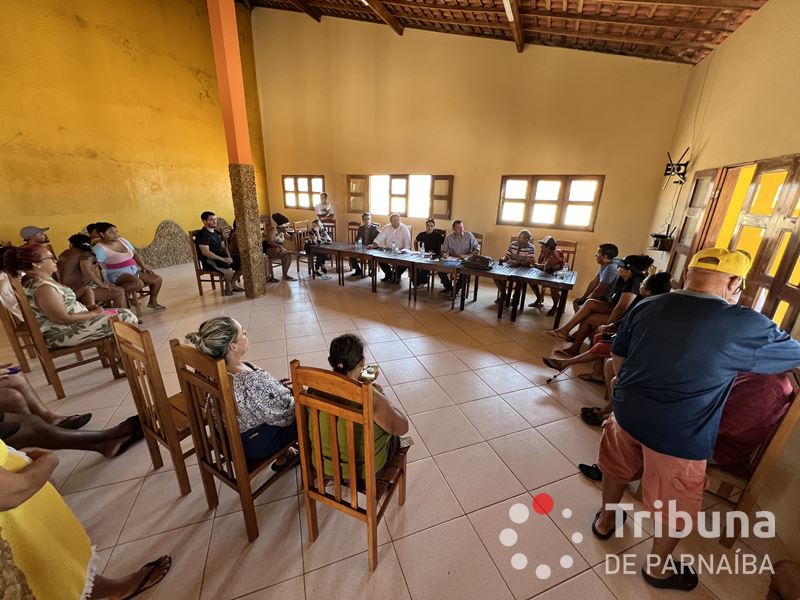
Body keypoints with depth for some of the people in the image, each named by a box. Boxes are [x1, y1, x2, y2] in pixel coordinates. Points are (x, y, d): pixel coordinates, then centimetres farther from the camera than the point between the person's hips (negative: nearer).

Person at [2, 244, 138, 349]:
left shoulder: (36, 279, 7)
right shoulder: (43, 287, -25)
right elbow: (64, 319, -25)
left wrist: (86, 308, 2)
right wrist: (94, 313, -14)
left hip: (70, 323, 10)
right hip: (63, 333, -10)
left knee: (125, 312, 11)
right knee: (127, 318, -11)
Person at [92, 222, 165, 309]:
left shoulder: (122, 240, 8)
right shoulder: (99, 248, -14)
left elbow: (135, 254, 16)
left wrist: (144, 266, 5)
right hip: (118, 275, -8)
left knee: (158, 279, 3)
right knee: (139, 284, -37)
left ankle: (153, 302, 18)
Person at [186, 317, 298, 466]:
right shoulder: (255, 381, -37)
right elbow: (283, 415, -22)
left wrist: (276, 386, 0)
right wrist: (288, 391, -5)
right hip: (257, 444, -7)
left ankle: (282, 456, 33)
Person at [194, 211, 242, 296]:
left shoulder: (217, 233, 16)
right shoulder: (202, 235, -11)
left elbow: (223, 246, 18)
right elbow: (205, 252, -21)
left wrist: (229, 256, -3)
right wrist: (223, 259, -25)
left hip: (223, 258, 9)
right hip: (210, 261, -9)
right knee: (229, 270, -34)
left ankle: (232, 284, 9)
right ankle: (228, 288, -5)